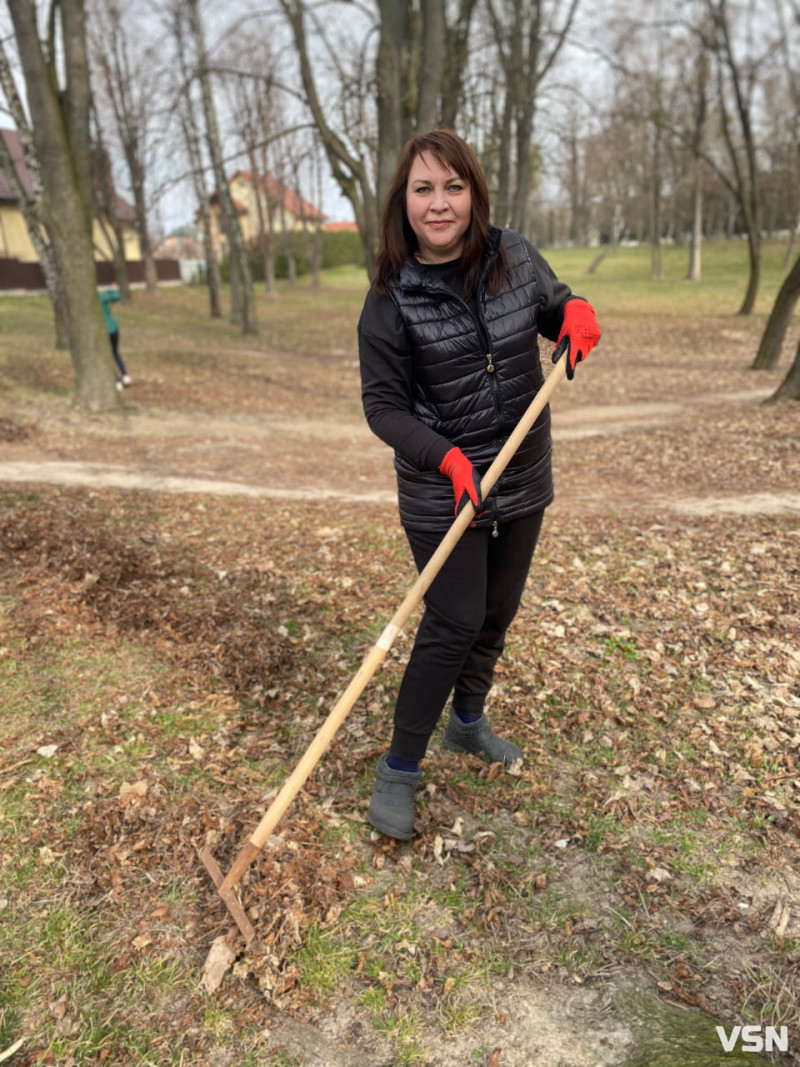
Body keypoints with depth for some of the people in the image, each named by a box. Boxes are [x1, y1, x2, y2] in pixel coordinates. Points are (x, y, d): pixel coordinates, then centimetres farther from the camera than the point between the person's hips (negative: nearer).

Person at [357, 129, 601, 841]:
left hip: (524, 478, 5)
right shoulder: (392, 299, -13)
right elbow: (384, 406, -11)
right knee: (453, 625, -5)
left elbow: (555, 309, 16)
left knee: (498, 613, 17)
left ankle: (467, 721, 43)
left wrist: (577, 310, -9)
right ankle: (399, 769, 14)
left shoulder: (514, 255, -1)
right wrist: (447, 458, -26)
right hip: (442, 492, -5)